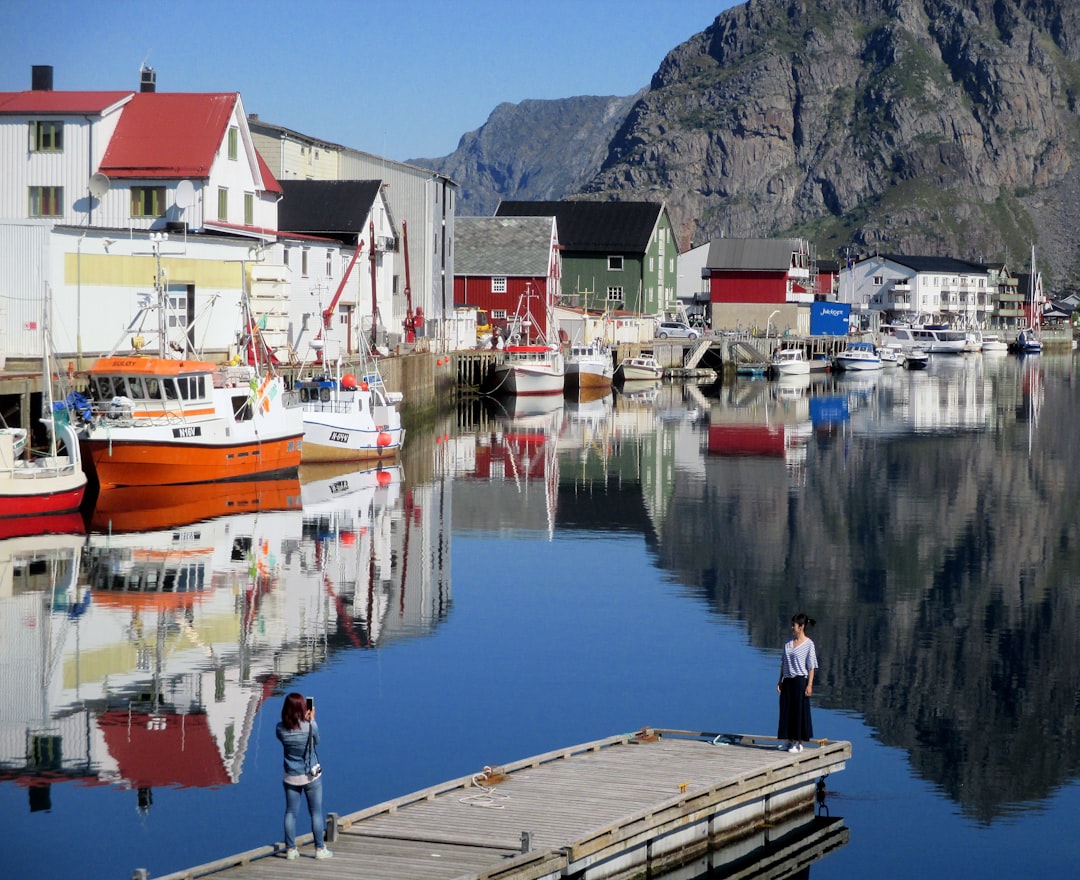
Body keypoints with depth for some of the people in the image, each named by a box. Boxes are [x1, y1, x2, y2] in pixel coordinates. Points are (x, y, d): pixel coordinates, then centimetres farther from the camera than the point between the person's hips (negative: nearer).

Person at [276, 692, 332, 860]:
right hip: (311, 777, -2)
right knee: (316, 812, 8)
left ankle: (290, 849, 11)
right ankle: (320, 849, 12)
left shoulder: (281, 728, -10)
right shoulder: (310, 726, -17)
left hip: (291, 777, 2)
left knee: (290, 813, 9)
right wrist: (311, 719, 11)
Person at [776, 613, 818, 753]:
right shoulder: (788, 643, 10)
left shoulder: (808, 644, -7)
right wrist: (780, 680, 12)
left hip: (800, 680, -6)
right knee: (786, 710, 7)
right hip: (788, 680, 6)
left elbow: (811, 667, -8)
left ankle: (799, 743, 5)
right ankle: (789, 740, 16)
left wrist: (809, 685, -13)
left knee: (800, 711, -1)